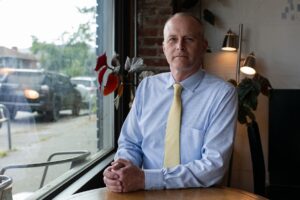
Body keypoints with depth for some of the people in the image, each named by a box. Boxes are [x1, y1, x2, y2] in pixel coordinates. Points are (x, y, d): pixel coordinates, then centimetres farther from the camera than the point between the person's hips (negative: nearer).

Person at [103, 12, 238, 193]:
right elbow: (130, 143, 9)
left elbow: (214, 165, -16)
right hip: (148, 194, 3)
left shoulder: (222, 93, -9)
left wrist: (145, 179, -21)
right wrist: (123, 166, -14)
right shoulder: (146, 87, 4)